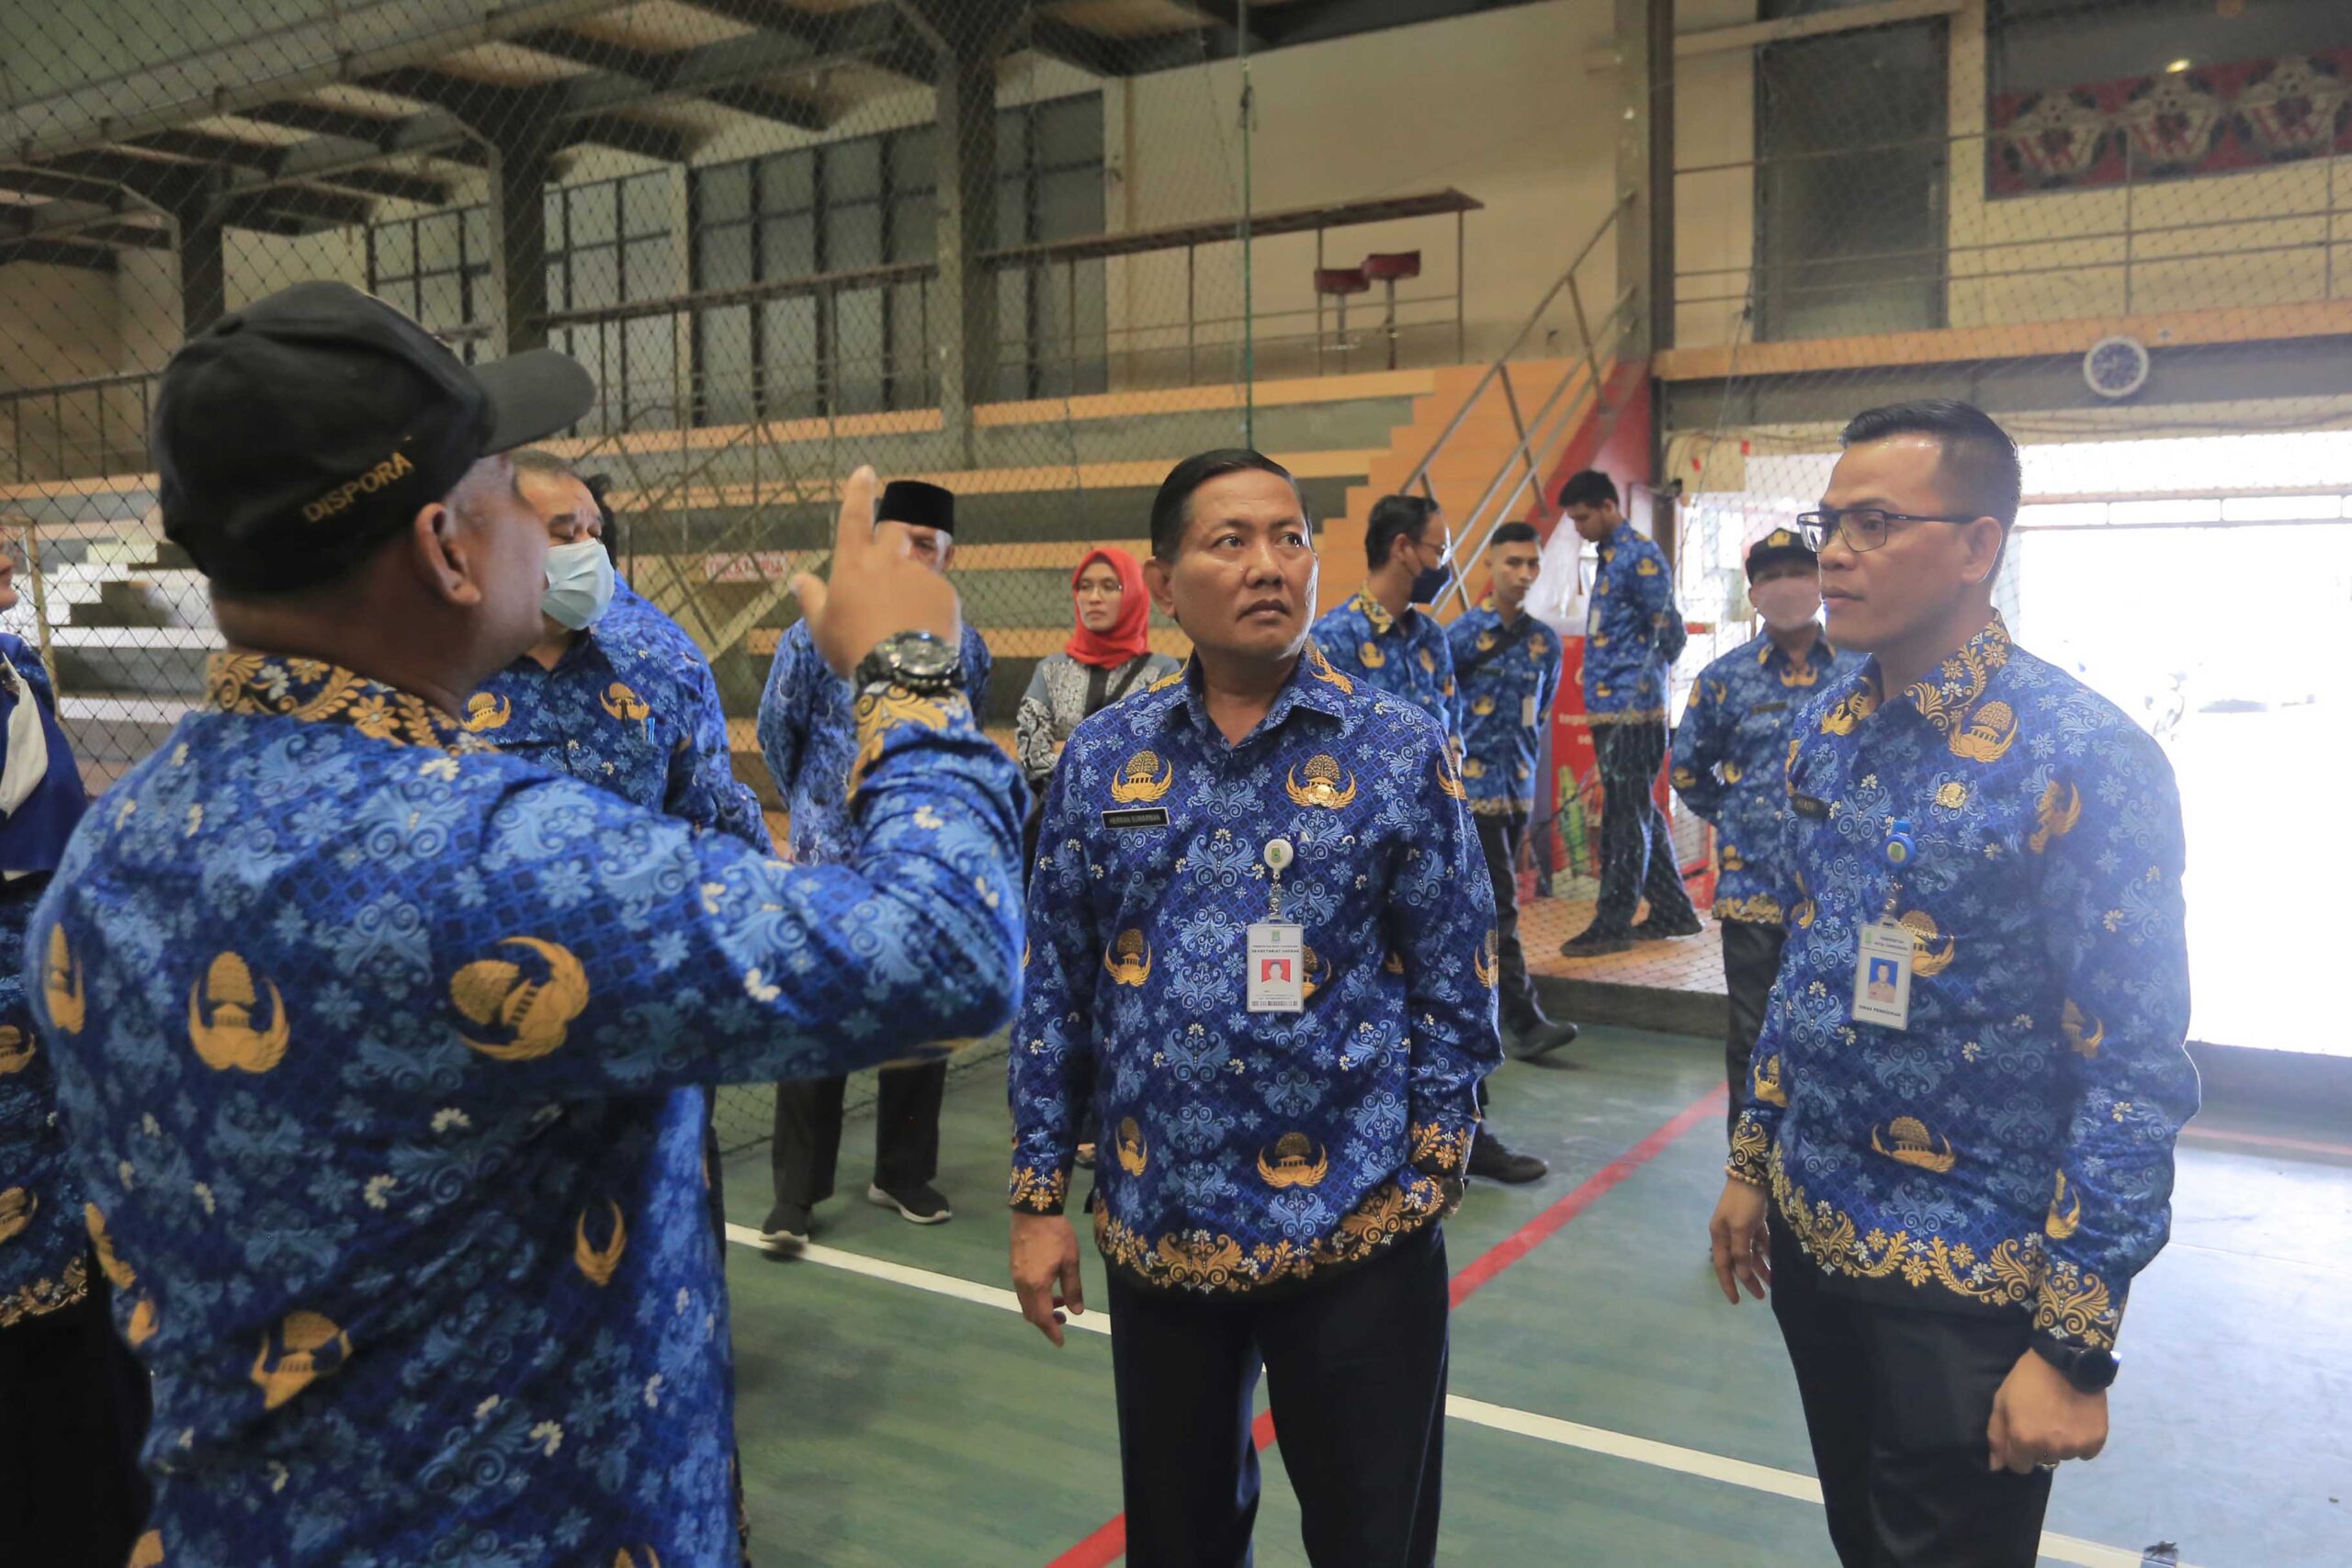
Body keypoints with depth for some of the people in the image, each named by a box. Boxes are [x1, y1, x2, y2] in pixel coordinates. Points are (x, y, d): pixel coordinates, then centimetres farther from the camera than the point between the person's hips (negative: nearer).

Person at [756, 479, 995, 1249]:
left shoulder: (967, 650, 2)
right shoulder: (818, 637, -5)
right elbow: (777, 734, 8)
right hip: (833, 865, -3)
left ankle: (903, 1174, 25)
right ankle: (795, 1194, 9)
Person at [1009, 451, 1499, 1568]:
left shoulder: (1400, 752, -6)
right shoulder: (1103, 757, 0)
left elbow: (1457, 989, -3)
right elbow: (1054, 988, 4)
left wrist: (1420, 1181, -6)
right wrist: (1038, 1196, 3)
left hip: (1353, 1233, -2)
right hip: (1155, 1229, 3)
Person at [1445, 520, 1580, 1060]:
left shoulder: (1544, 641, 7)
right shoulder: (1462, 636, -10)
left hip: (1518, 787, 6)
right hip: (1474, 788, -6)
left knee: (1496, 903, 13)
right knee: (1500, 906, -7)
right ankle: (1526, 1021, -6)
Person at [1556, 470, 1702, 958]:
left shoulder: (1640, 557, -12)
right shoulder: (1610, 557, 17)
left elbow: (1670, 633, -12)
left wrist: (1644, 680, -6)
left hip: (1632, 711, -10)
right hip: (1610, 710, 10)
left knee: (1627, 818, -3)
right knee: (1639, 814, 15)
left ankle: (1612, 926, 2)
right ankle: (1673, 911, 24)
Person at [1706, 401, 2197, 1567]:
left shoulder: (2084, 757, -18)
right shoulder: (1827, 727, 2)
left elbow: (2138, 1070, -19)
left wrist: (2075, 1343, -19)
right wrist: (1752, 1160, 14)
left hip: (1971, 1279, -6)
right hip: (1812, 1230, 6)